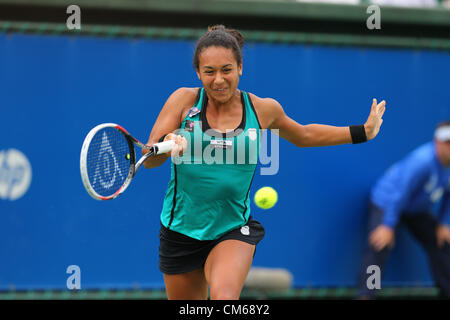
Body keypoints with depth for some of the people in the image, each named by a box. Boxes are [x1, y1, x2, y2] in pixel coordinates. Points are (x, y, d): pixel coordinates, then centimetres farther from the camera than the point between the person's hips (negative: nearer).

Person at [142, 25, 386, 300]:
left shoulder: (263, 110, -1)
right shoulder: (184, 101, -6)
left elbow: (303, 135, 20)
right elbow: (149, 160, -11)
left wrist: (363, 131, 20)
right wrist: (167, 143, -34)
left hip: (233, 230, -1)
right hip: (181, 232, 1)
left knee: (224, 297, -30)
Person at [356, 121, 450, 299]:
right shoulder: (423, 161, -35)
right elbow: (401, 192, -33)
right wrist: (388, 226, -32)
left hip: (418, 210, 8)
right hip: (386, 202, -8)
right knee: (379, 247, -23)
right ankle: (365, 295, -22)